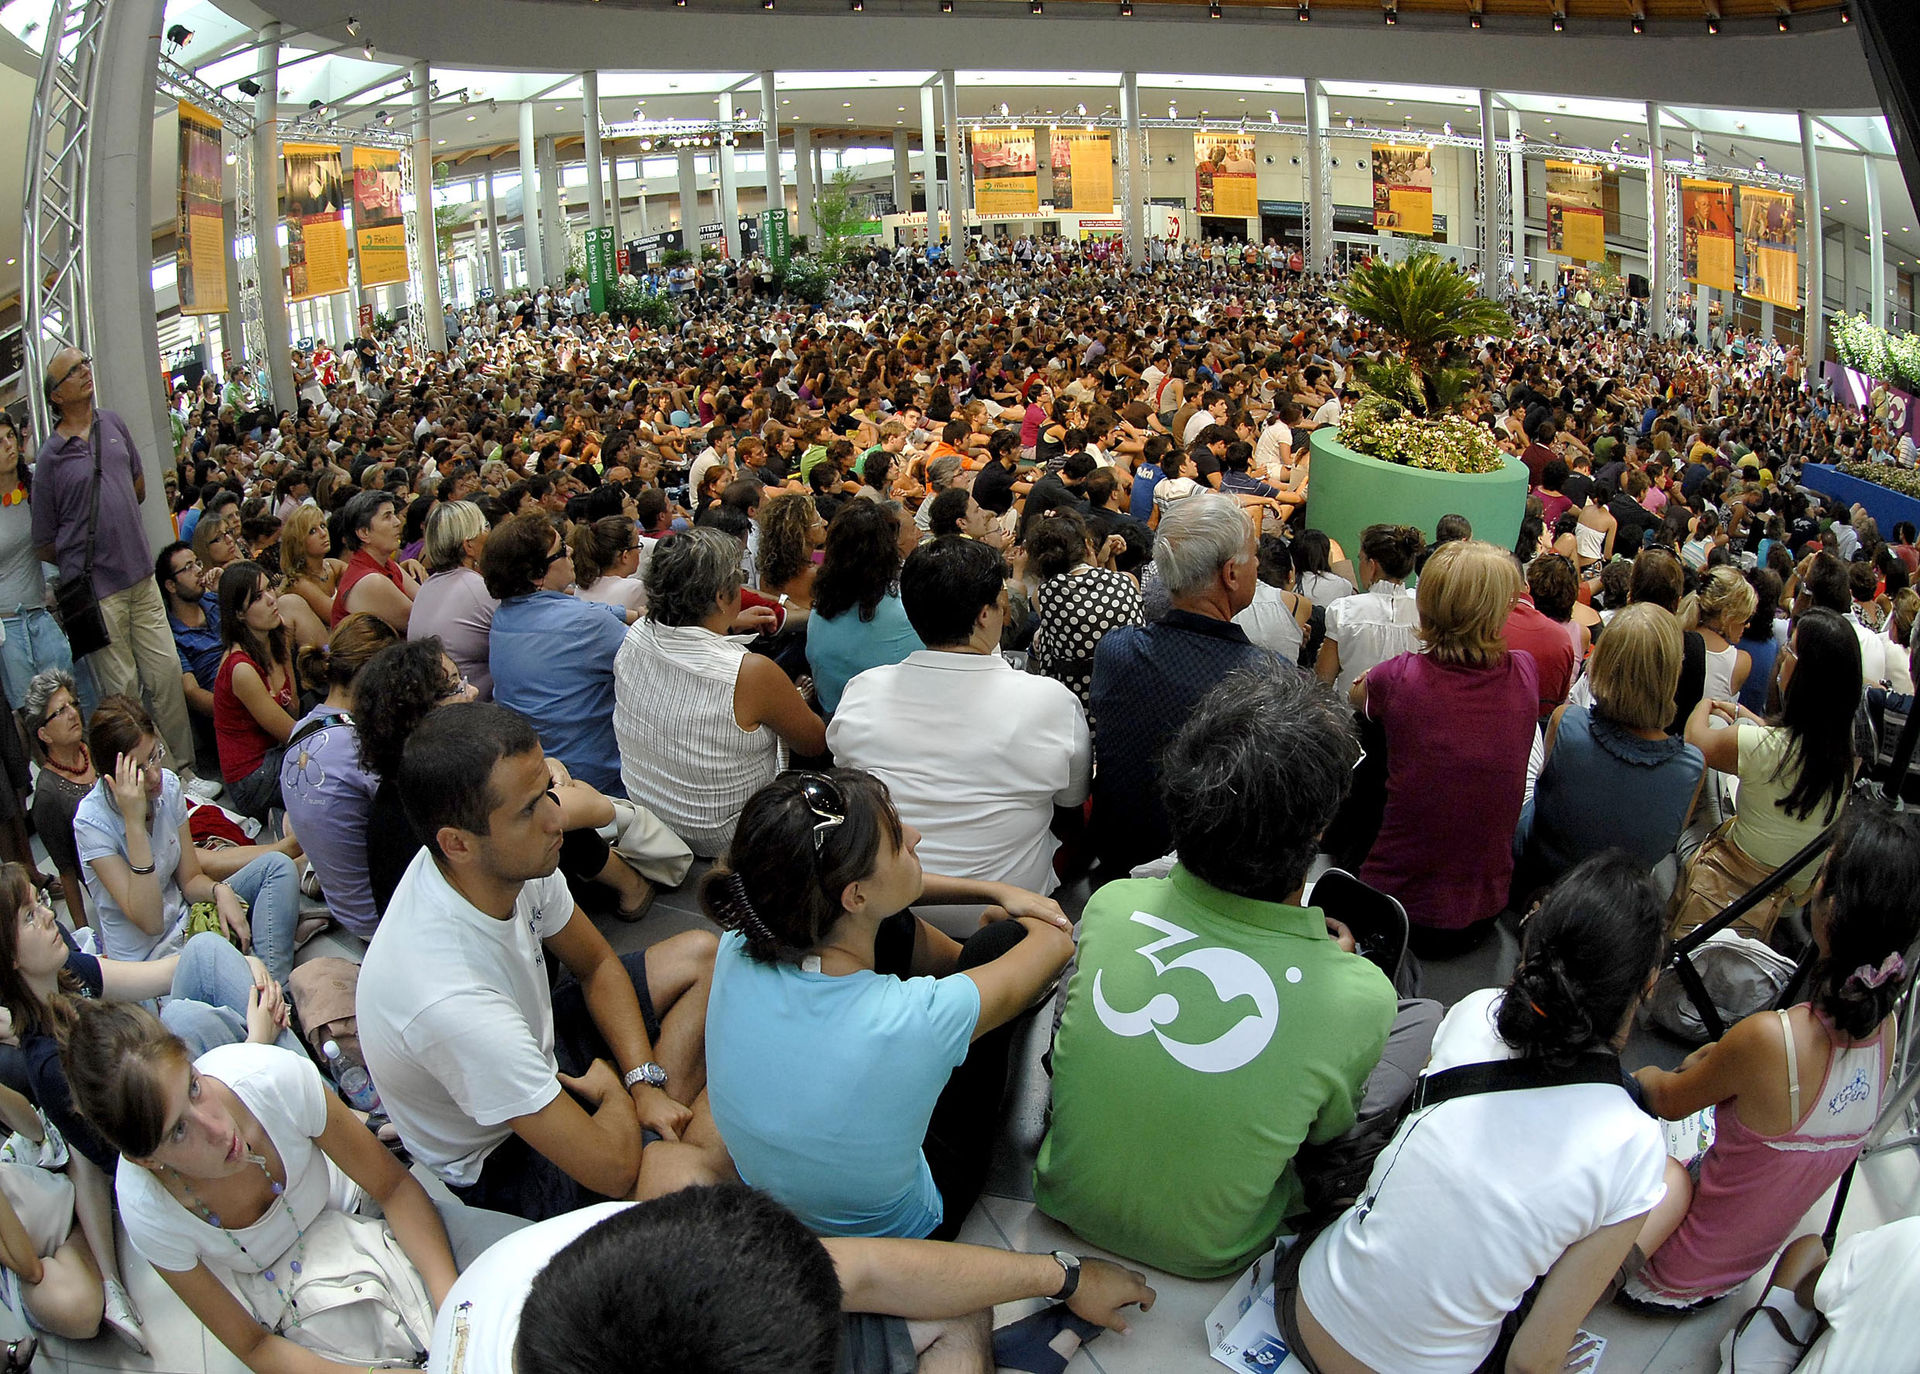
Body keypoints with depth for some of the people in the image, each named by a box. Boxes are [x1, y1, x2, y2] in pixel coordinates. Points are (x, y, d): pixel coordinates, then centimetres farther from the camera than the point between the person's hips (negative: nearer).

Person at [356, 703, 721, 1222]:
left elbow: (596, 965, 4)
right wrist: (615, 1092, -13)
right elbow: (612, 1169, -34)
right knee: (676, 1174, -35)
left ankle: (671, 1130, -1)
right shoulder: (447, 1000, -41)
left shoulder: (515, 861, -19)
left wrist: (645, 1083, -7)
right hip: (495, 1160, -8)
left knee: (700, 954, 10)